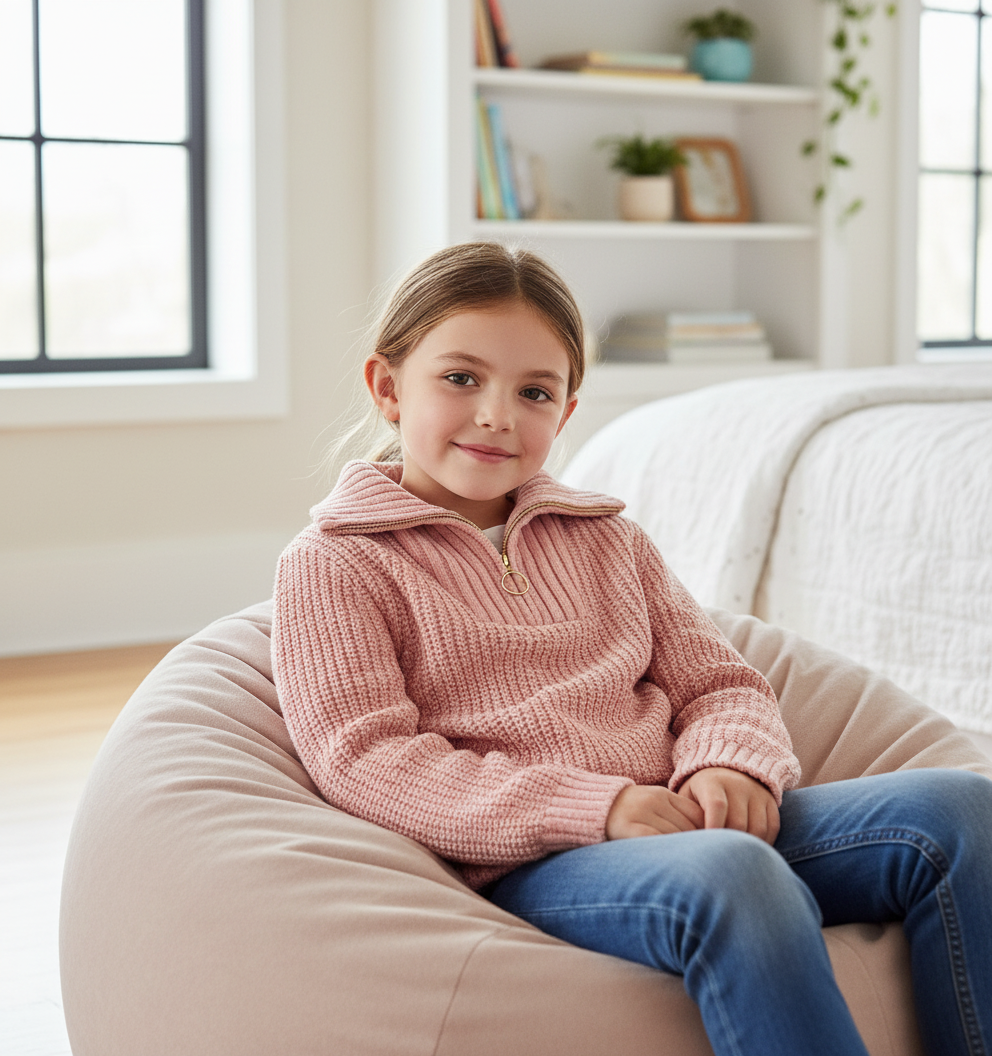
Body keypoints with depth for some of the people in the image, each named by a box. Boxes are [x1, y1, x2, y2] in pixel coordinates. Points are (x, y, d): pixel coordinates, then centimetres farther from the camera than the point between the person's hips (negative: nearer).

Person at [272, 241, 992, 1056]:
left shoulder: (607, 539, 23)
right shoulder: (332, 564, 5)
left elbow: (721, 683, 20)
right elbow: (364, 759, -7)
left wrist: (729, 767, -7)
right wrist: (595, 807, -16)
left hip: (681, 828, 6)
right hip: (522, 868, -6)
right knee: (731, 877, -38)